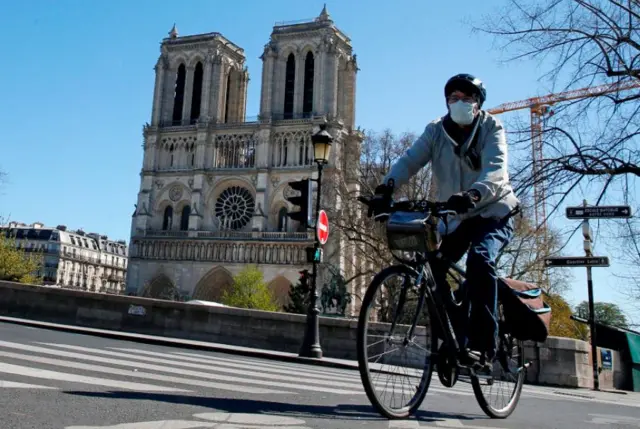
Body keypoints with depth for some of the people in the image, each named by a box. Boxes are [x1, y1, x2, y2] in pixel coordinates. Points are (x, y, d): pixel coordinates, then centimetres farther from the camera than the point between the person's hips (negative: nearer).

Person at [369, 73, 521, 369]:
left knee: (480, 259, -30)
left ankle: (482, 345, -25)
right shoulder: (436, 130, -1)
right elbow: (410, 160, -17)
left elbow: (496, 168, -27)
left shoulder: (491, 128, -9)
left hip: (494, 211, -4)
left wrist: (473, 194, -49)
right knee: (434, 271, -10)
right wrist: (386, 186, -38)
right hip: (457, 217, 4)